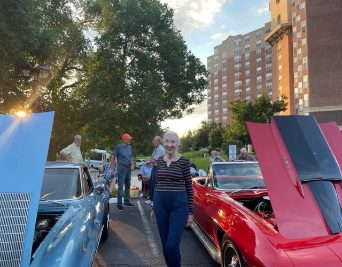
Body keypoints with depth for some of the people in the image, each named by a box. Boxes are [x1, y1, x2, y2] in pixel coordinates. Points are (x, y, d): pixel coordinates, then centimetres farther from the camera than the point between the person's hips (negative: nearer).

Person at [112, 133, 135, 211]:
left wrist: (132, 164, 5)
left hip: (128, 168, 7)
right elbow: (114, 157, -6)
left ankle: (127, 201, 27)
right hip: (121, 167, -7)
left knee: (128, 185, 14)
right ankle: (119, 204, -1)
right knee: (120, 186, -7)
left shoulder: (129, 147, 10)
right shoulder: (119, 147, -7)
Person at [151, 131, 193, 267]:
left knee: (172, 245, -8)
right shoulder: (159, 160, 7)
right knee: (165, 244, 13)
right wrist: (154, 208, 15)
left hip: (179, 205, -4)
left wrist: (190, 212, -3)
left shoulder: (184, 161, -6)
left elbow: (189, 187, -2)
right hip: (160, 204, 5)